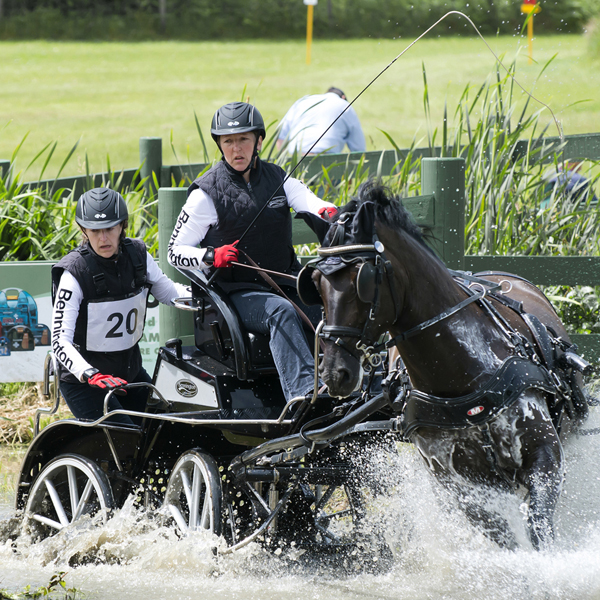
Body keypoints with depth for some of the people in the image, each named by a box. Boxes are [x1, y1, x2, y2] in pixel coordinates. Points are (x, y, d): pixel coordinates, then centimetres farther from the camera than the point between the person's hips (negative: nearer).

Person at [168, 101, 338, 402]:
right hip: (238, 294, -4)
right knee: (282, 312, -35)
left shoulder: (277, 178, 11)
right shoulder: (207, 193, 0)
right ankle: (304, 393, -51)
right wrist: (212, 256, -19)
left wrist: (327, 212, -34)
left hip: (286, 284, 5)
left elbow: (308, 201, -9)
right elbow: (176, 253, 1)